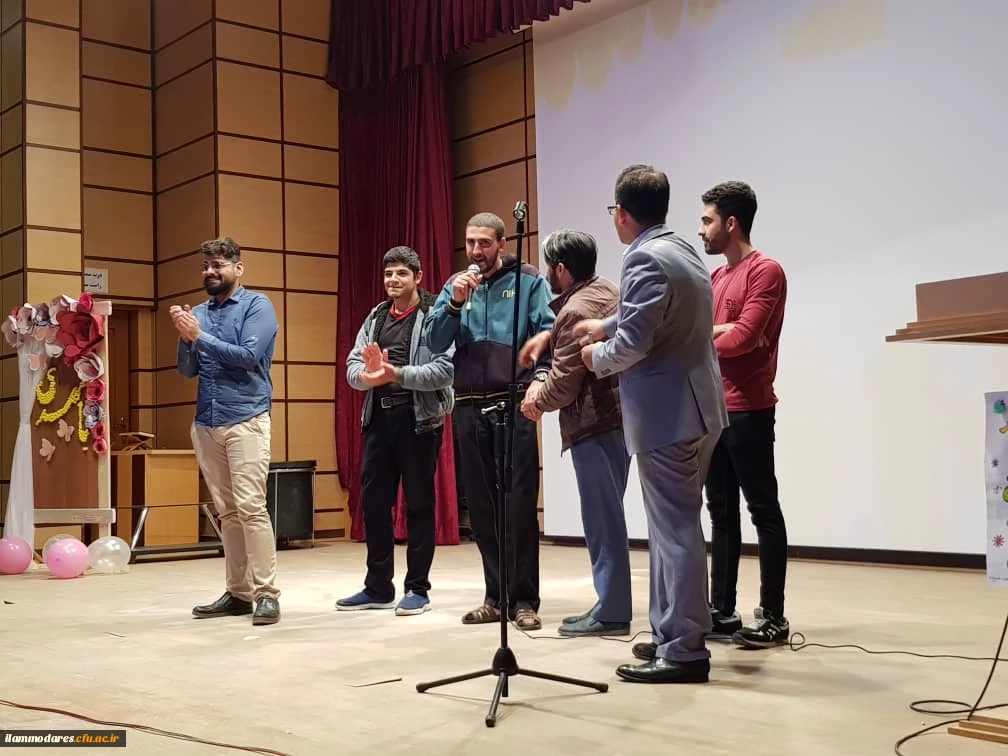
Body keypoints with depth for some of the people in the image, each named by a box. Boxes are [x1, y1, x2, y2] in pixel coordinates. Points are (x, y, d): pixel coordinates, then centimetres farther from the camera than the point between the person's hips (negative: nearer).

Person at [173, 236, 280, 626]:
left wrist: (199, 336, -13)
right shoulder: (199, 312, 13)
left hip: (245, 420, -6)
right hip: (205, 424, 6)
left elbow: (248, 356, -14)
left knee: (250, 506, -12)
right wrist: (185, 336, -6)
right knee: (227, 512, 9)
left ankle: (266, 593, -8)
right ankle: (238, 592, 15)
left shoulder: (257, 305, -1)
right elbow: (187, 370, 12)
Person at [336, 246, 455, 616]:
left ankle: (417, 588, 13)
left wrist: (397, 374, -23)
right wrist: (367, 375, -15)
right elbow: (352, 365, 8)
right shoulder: (375, 317, 14)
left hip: (419, 418, -6)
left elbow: (446, 369, -17)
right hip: (378, 417, 6)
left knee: (418, 504, 2)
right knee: (373, 502, 9)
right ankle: (378, 587, 21)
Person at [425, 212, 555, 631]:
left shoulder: (528, 280, 3)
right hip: (469, 406, 4)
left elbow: (547, 334, -5)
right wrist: (455, 303, -8)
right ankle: (496, 595, 18)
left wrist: (541, 375, -21)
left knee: (520, 503, -4)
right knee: (480, 505, 8)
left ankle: (524, 599, 3)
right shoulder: (455, 286, 14)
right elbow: (436, 342, 6)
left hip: (514, 403, -4)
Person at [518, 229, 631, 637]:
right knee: (608, 515, 15)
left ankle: (611, 612, 2)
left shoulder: (575, 312, -17)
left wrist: (537, 398, 3)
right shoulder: (606, 289, 11)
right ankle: (612, 605, 21)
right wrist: (548, 335, 18)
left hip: (594, 424, -10)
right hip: (617, 416, 10)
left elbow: (563, 385, -17)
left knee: (602, 518, -4)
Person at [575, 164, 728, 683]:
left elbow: (633, 343, -22)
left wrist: (597, 357, -4)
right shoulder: (682, 250, 13)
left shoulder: (645, 259, -17)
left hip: (668, 413, -10)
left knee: (674, 529, -4)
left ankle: (683, 651, 2)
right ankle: (673, 633, 26)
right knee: (675, 525, 17)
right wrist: (605, 326, 33)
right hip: (694, 407, 10)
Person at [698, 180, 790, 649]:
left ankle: (773, 617, 0)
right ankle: (721, 609, 14)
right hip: (713, 409, 8)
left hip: (748, 411, -8)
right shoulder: (716, 278, 19)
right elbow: (712, 333, 14)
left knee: (762, 509, -4)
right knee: (721, 510, 9)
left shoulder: (765, 271, -6)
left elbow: (744, 335, -15)